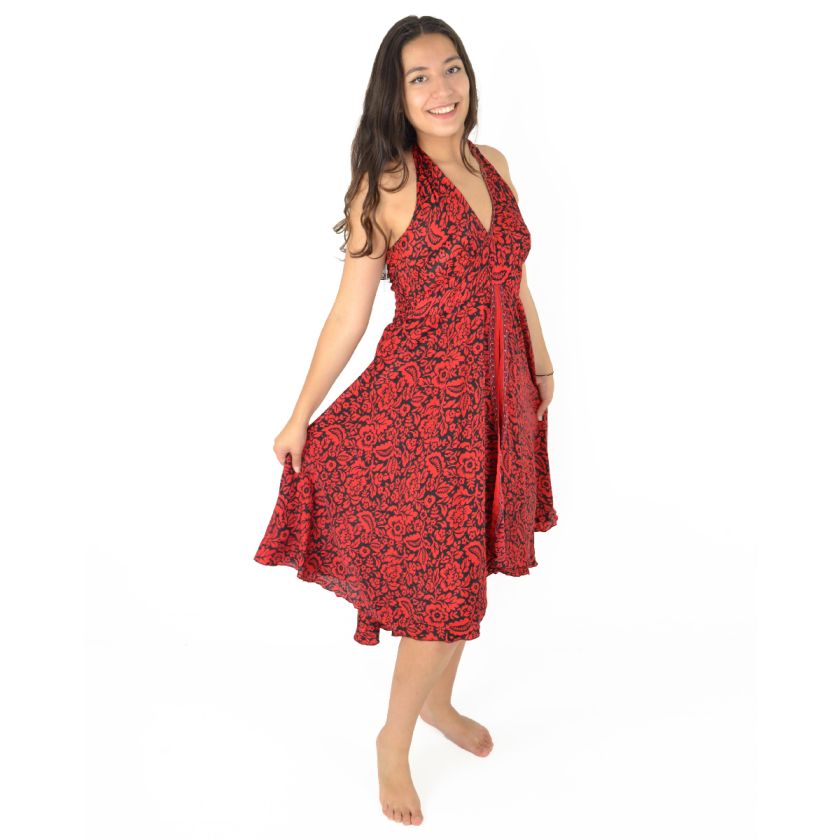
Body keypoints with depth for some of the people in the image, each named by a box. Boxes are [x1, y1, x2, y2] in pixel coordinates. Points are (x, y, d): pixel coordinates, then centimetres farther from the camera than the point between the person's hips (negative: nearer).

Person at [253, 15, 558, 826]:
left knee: (469, 565, 19)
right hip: (421, 402, -6)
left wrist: (543, 366, 23)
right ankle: (393, 743, 26)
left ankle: (438, 700, 44)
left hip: (496, 400, 6)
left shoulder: (493, 165, 6)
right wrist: (299, 419, -6)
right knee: (441, 583, 2)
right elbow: (349, 313, -9)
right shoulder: (385, 186, -12)